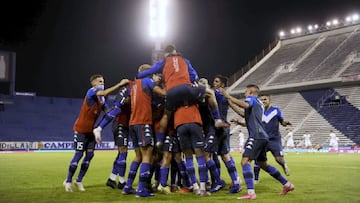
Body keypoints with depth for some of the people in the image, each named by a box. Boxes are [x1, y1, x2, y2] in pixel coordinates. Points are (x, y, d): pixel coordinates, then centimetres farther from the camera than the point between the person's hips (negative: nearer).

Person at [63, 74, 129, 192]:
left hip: (91, 130, 8)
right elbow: (104, 93, -34)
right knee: (79, 154, -6)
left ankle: (79, 181, 15)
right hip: (81, 129, -8)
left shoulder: (102, 98, 9)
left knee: (90, 155, 3)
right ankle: (68, 181, 7)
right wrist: (120, 84, -34)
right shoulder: (91, 91, -15)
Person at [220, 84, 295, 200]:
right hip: (262, 136, 9)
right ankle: (287, 184, 29)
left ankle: (251, 193, -27)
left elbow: (245, 105, -24)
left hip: (256, 136, -9)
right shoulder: (259, 104, 28)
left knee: (245, 161, -17)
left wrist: (229, 97, -22)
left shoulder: (251, 98, 1)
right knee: (263, 164, 21)